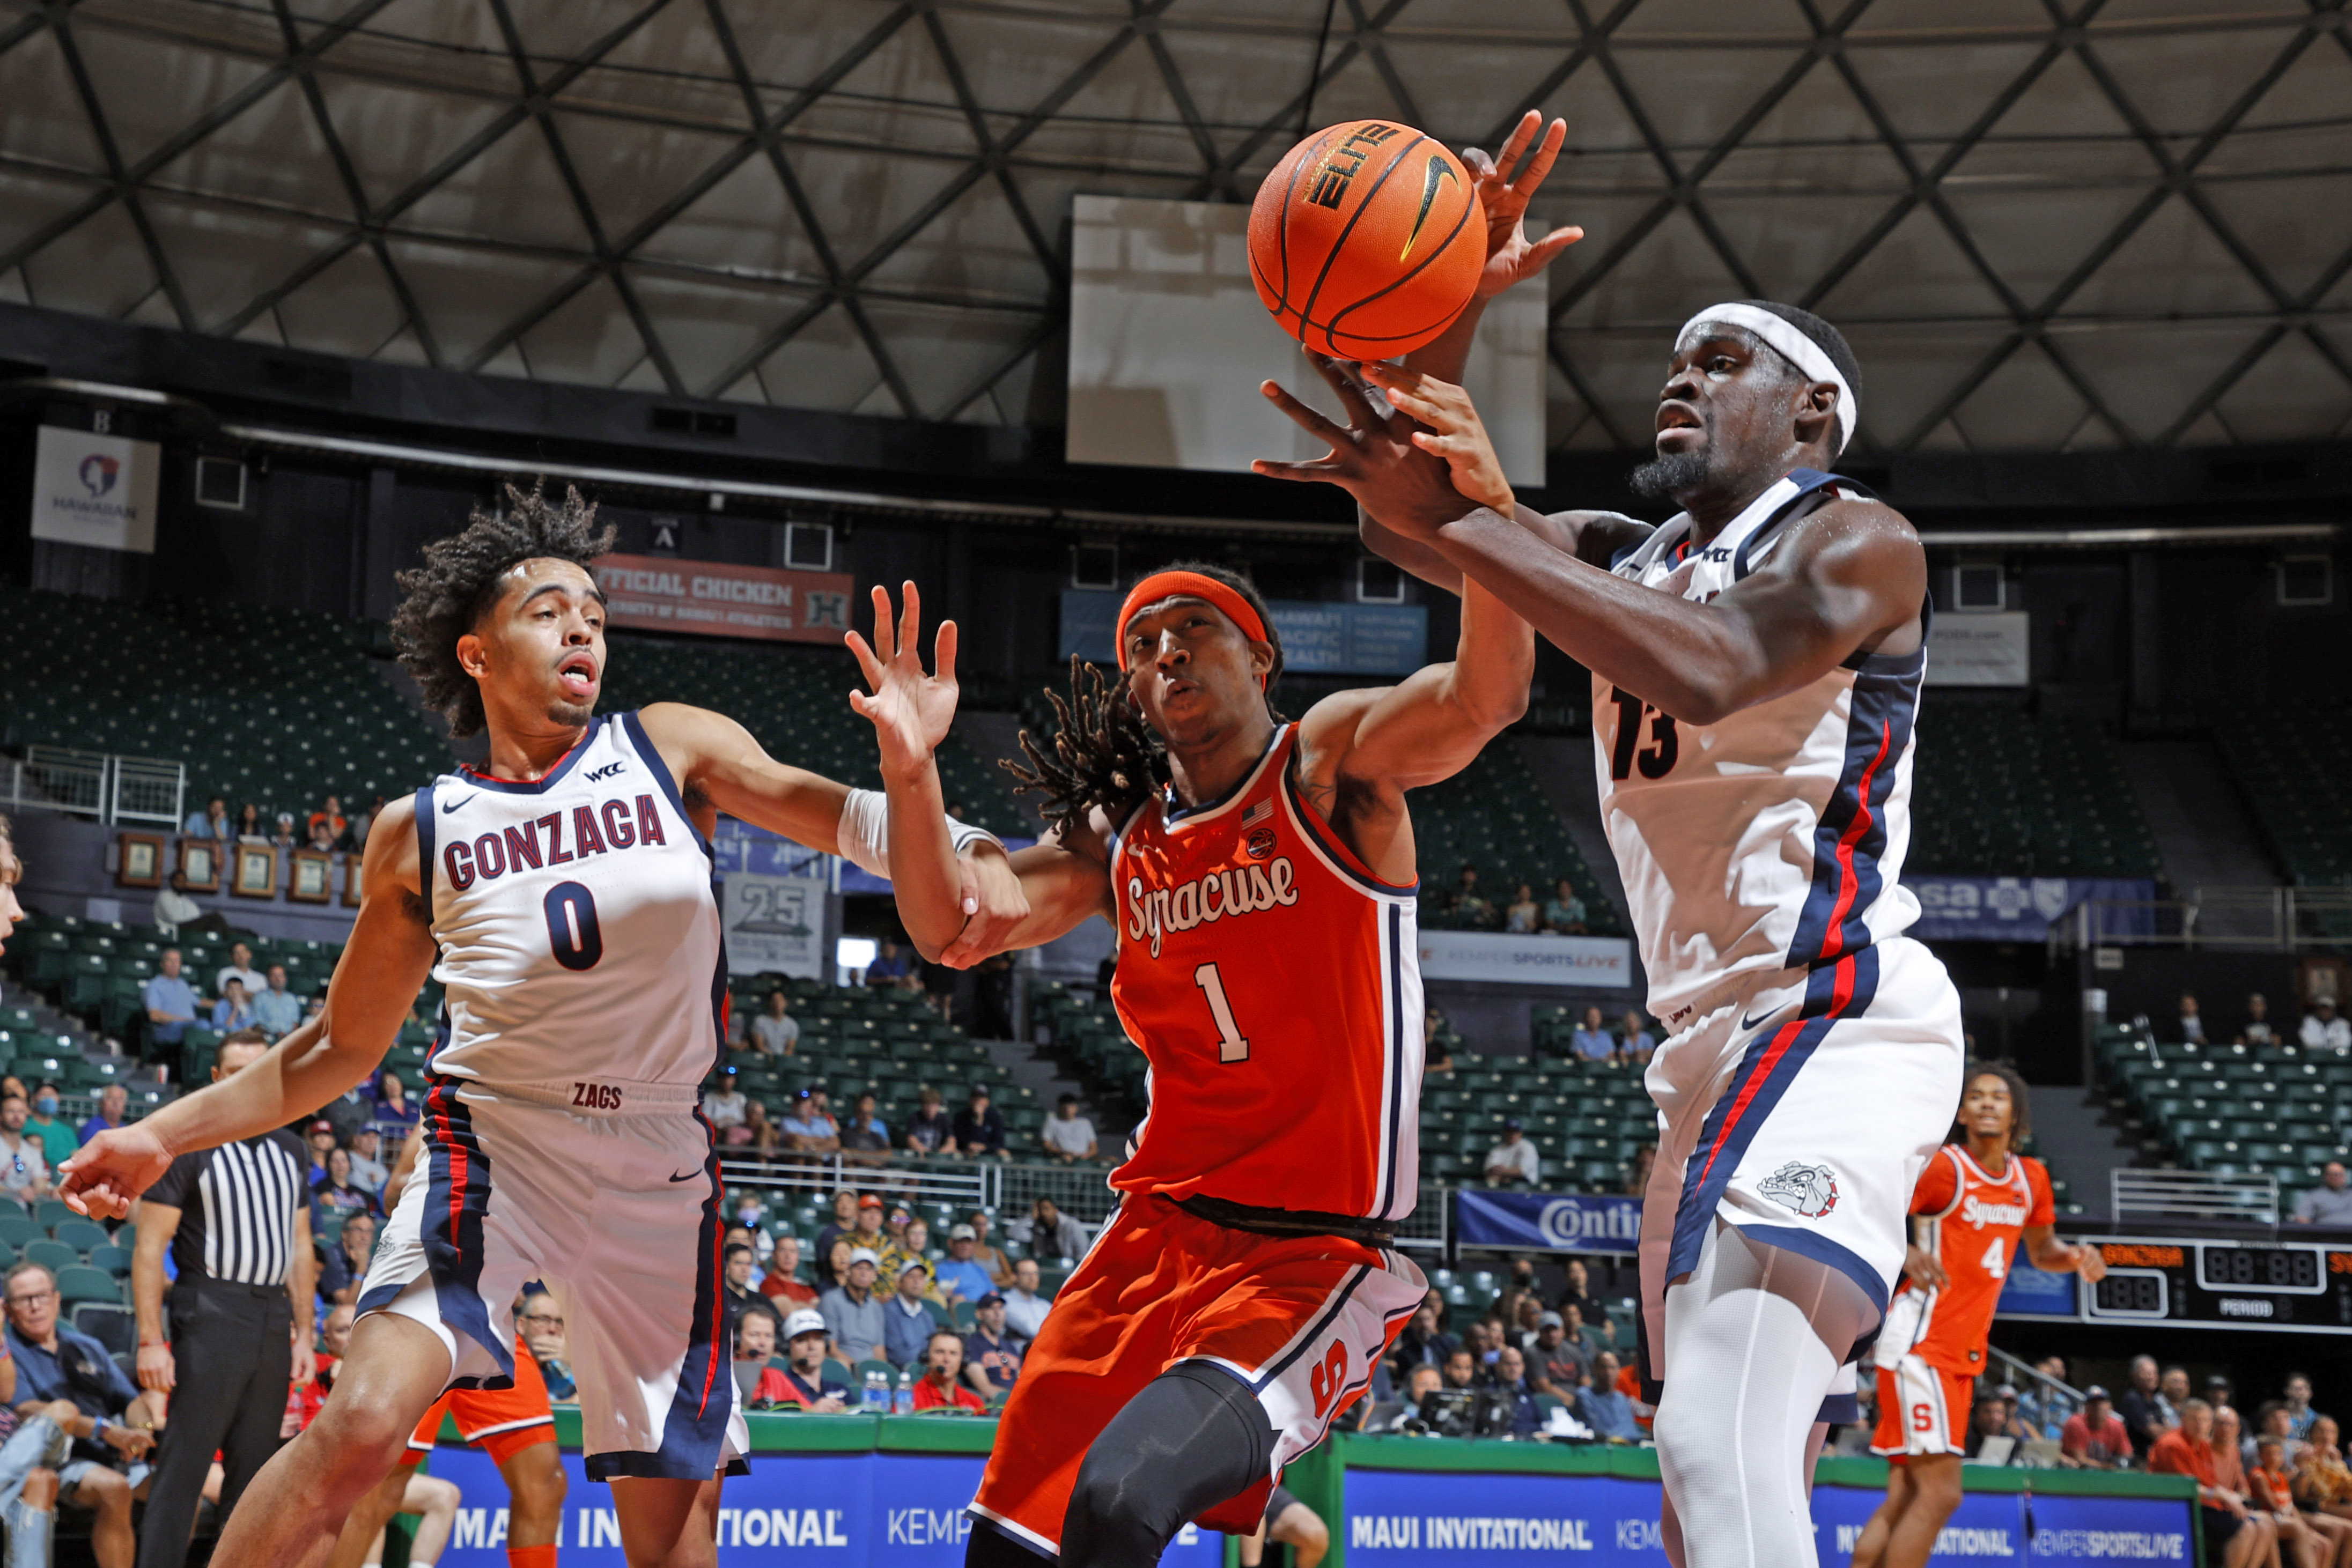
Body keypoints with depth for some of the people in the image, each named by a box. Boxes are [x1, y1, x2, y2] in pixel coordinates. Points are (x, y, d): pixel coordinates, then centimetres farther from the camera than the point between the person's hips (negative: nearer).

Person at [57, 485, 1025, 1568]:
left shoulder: (672, 749, 2)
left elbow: (838, 813, -9)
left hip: (659, 1162, 1)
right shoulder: (419, 832, 3)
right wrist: (168, 1133, 5)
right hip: (494, 1141, -1)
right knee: (364, 1421, -26)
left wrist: (967, 850, -30)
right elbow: (343, 1046, 12)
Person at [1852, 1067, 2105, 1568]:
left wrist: (2075, 1257, 4)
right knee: (1940, 1493, -15)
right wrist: (1906, 1254, -29)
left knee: (1904, 1499, 8)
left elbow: (2040, 1251, 27)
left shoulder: (2031, 1179, 11)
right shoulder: (1941, 1166, -10)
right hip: (1919, 1341, -8)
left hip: (1962, 1354, 8)